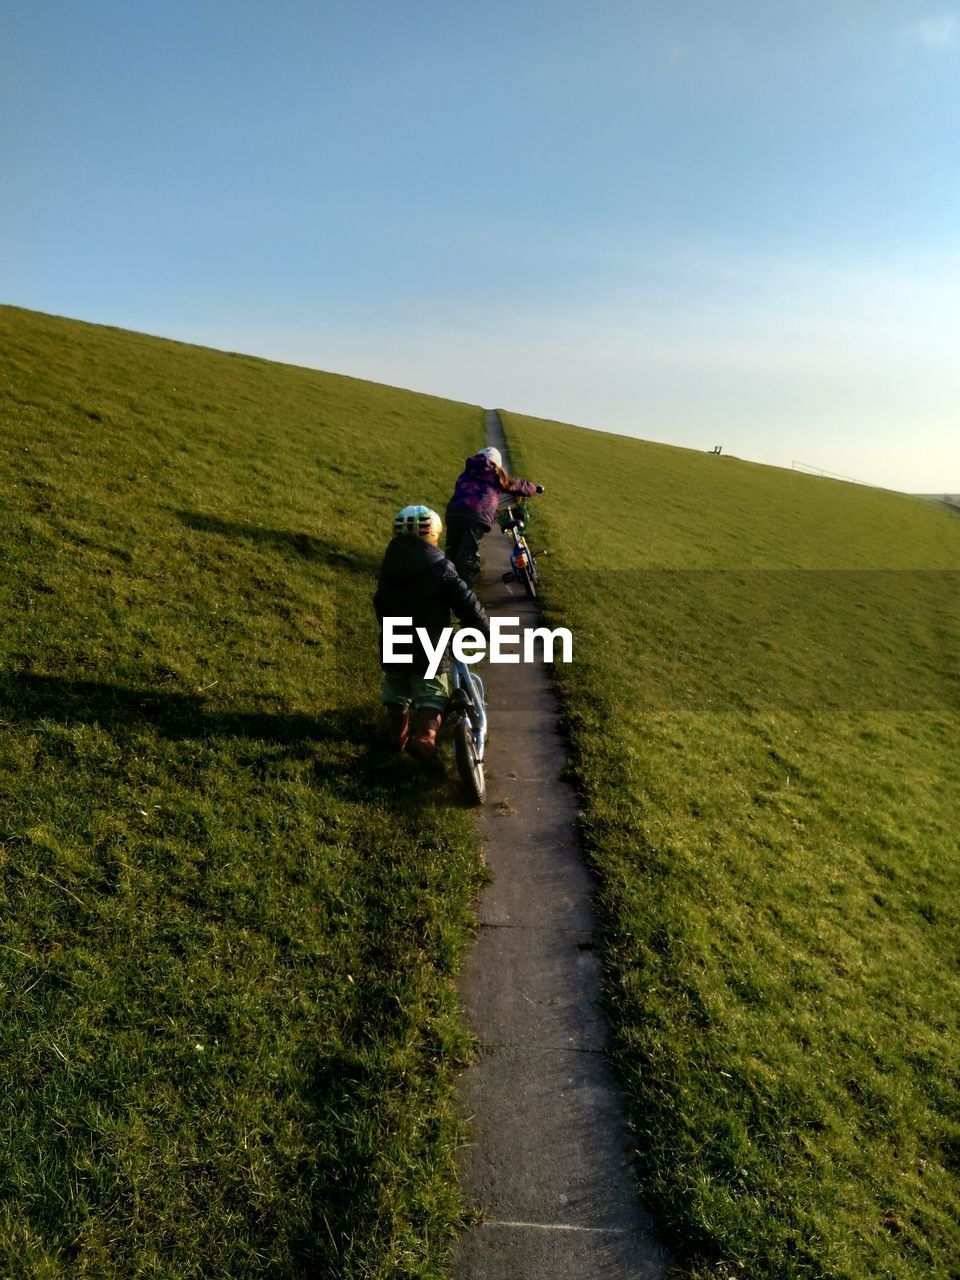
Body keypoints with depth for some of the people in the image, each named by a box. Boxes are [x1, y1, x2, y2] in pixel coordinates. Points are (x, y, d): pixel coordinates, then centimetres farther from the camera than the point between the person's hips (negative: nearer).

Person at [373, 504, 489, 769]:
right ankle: (425, 735, -13)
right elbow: (467, 604, -13)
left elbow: (380, 603, 17)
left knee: (397, 688, 25)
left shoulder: (389, 565, 6)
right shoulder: (440, 567, -12)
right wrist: (487, 632, 1)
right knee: (432, 693, 6)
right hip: (429, 647, -5)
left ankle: (398, 732, 35)